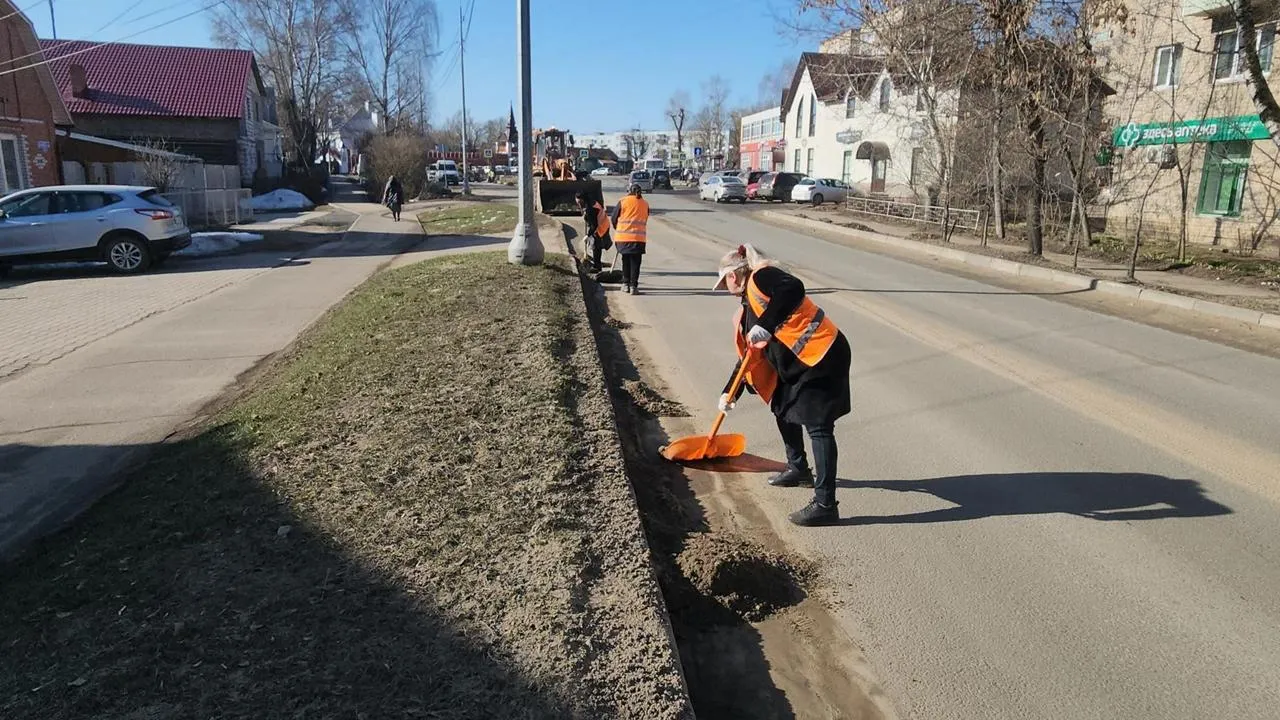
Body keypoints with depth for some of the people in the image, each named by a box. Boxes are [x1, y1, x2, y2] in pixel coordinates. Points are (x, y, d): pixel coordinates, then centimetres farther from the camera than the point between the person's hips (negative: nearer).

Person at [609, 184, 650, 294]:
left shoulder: (623, 201, 0)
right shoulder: (645, 204, 7)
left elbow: (614, 218, 5)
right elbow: (644, 220, 11)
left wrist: (618, 230, 22)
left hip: (623, 236, 0)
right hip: (639, 237, 0)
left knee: (626, 261, 13)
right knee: (635, 262, 4)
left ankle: (626, 284, 18)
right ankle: (633, 286, 1)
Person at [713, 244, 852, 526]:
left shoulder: (761, 277, -9)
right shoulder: (748, 307, 18)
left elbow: (794, 288, -31)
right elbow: (748, 355, 23)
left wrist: (766, 326, -33)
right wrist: (730, 393, 24)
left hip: (823, 356, -10)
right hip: (797, 363, 10)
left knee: (818, 426, -11)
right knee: (784, 408, 23)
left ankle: (825, 505, -8)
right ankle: (799, 469, 43)